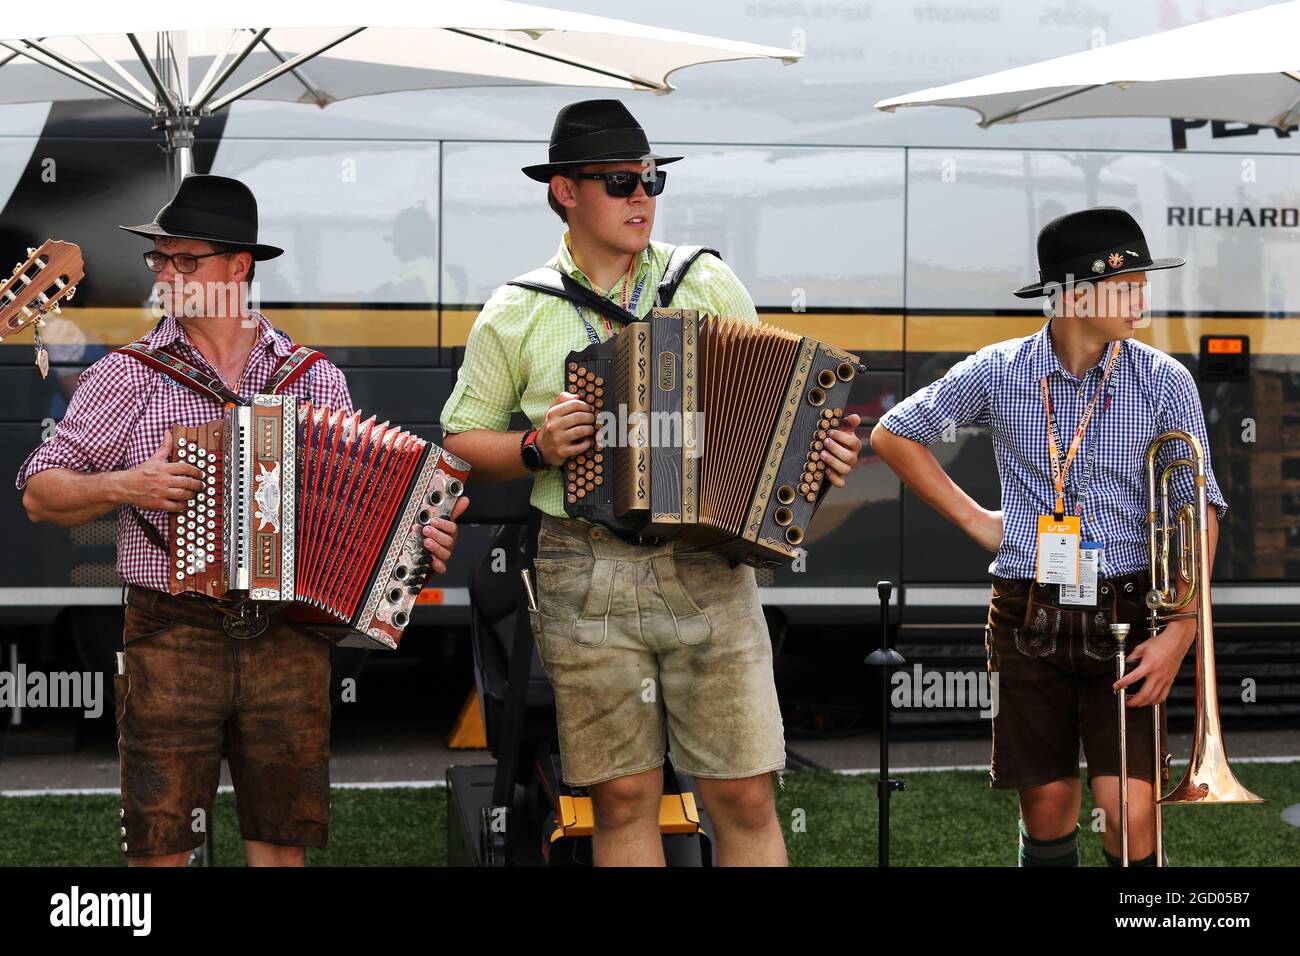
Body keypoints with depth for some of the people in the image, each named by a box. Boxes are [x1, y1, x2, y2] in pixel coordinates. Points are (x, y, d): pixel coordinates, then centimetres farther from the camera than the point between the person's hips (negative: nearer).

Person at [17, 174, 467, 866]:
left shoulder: (315, 379, 9)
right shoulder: (129, 375, 4)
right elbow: (40, 494, 5)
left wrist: (417, 540, -4)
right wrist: (122, 485, -11)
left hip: (290, 644, 2)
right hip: (171, 640, -1)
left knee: (283, 841, 7)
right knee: (159, 843, 0)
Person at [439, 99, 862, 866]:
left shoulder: (710, 283, 7)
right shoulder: (515, 315, 6)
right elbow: (463, 440, 11)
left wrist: (822, 453, -7)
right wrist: (535, 450, -7)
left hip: (708, 570, 0)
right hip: (587, 581, 0)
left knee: (745, 797, -1)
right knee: (624, 799, 4)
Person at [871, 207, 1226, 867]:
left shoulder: (1165, 382, -3)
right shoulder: (1000, 372, -1)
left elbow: (1199, 514, -3)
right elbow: (893, 433, 12)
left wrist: (1181, 631, -13)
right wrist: (975, 520, 7)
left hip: (1125, 617, -1)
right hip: (1028, 619, 1)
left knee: (1129, 816, -11)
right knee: (1047, 812, 7)